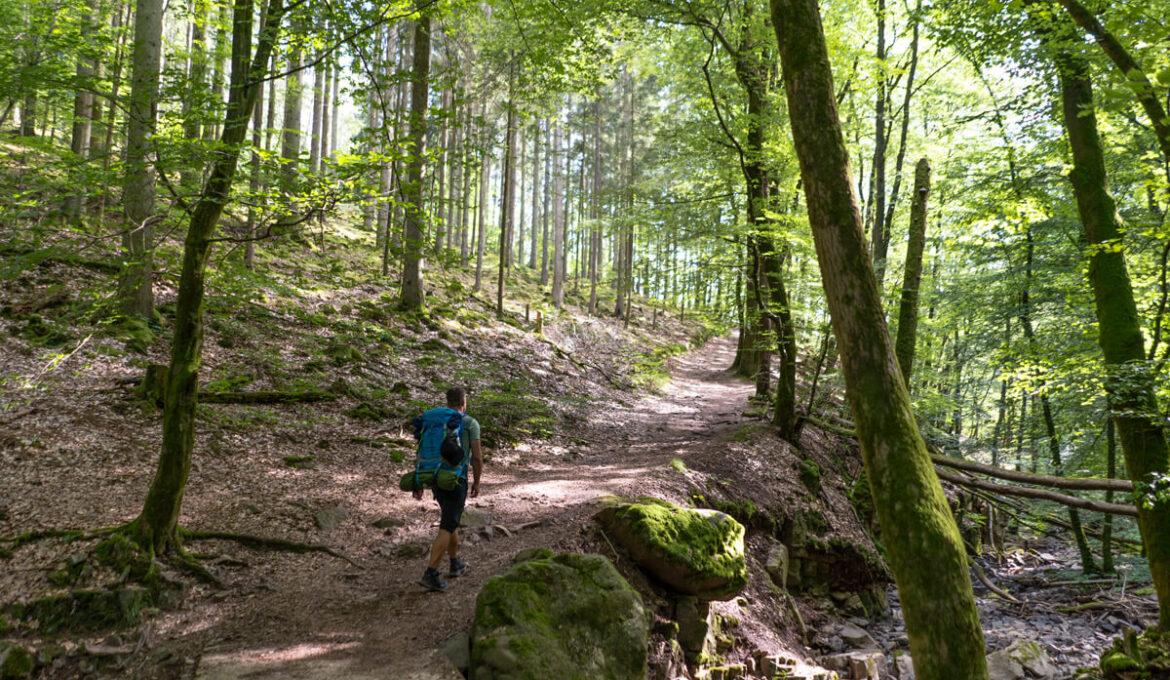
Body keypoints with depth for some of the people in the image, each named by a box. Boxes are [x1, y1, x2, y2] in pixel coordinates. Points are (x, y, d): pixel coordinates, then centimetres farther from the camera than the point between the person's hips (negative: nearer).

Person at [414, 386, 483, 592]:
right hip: (456, 480, -6)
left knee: (452, 520, 23)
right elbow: (477, 456, -9)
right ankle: (430, 574, -14)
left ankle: (455, 564, 32)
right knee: (447, 528, -5)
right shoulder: (471, 423, -5)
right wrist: (477, 482, 3)